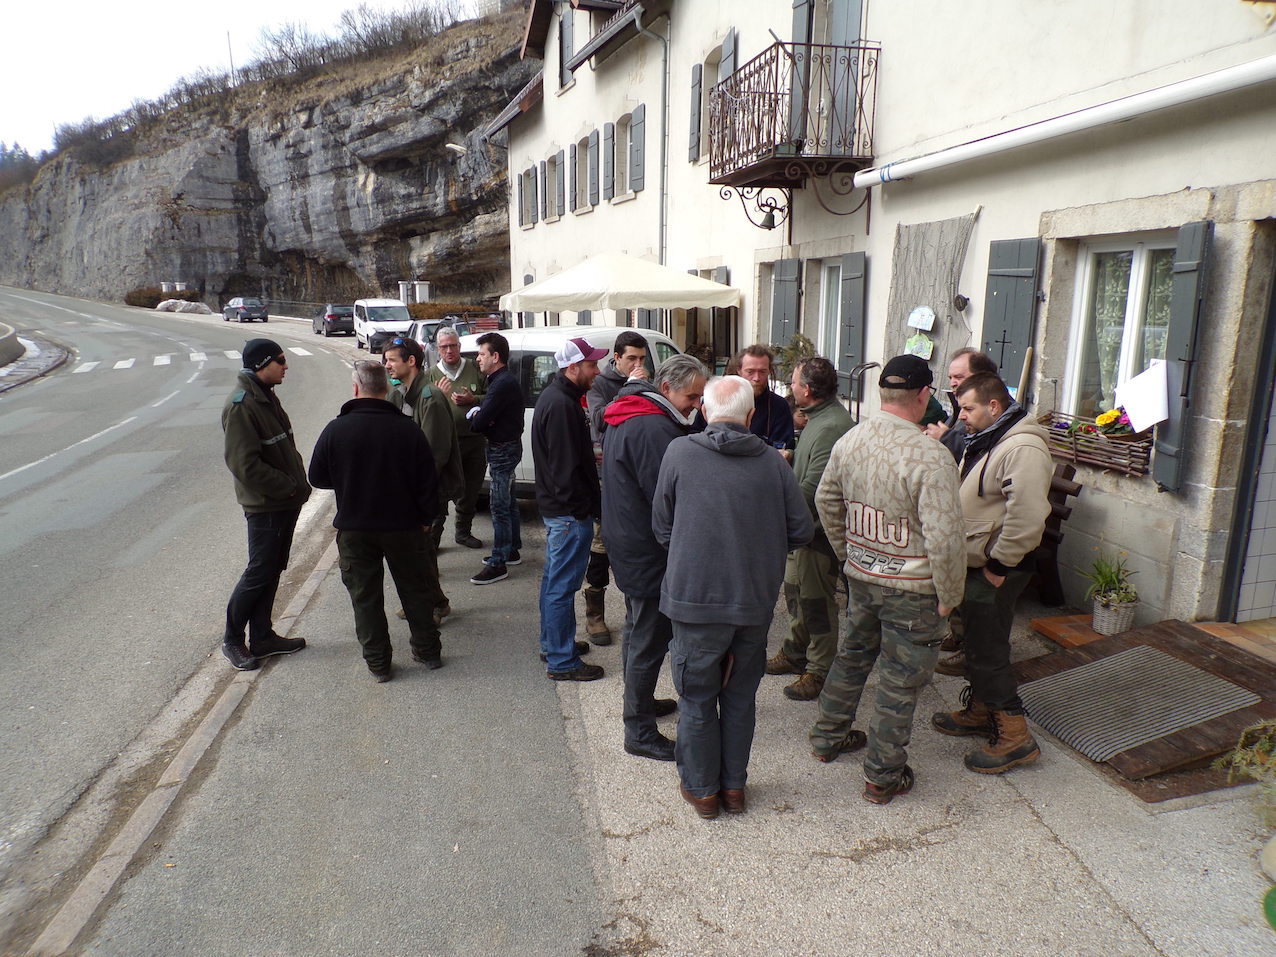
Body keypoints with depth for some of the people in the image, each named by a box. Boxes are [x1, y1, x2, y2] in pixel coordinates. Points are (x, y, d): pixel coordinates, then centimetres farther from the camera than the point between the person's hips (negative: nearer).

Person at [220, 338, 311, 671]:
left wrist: (297, 484, 7)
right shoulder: (241, 405, -19)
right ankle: (232, 639, 18)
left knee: (272, 570, 15)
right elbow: (245, 465, -24)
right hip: (265, 505, -9)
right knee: (259, 573, 1)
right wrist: (290, 487, -18)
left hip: (286, 501, 9)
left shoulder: (267, 397, 12)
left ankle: (262, 637, 26)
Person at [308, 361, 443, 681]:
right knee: (415, 588, 16)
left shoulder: (335, 429, -11)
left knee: (364, 595, 12)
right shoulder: (408, 429, -11)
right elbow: (428, 482, -8)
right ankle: (428, 651, 27)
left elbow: (317, 478, 0)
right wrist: (426, 519, 6)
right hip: (403, 526, 1)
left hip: (354, 528, 0)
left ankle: (378, 662, 18)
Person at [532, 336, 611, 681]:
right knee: (562, 585, -2)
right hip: (570, 512, -11)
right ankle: (562, 662, 7)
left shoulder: (555, 397, 13)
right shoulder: (562, 405, -21)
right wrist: (584, 508, -18)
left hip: (556, 508, 11)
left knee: (553, 579, 20)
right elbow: (566, 467, -24)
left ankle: (552, 643, 35)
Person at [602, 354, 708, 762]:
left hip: (629, 547, 11)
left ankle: (640, 702, 41)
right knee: (649, 642, 0)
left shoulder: (628, 418, 10)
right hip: (650, 554, -11)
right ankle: (639, 732, 12)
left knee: (638, 631, 23)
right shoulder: (655, 429, -24)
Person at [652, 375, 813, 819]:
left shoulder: (679, 452, -9)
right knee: (741, 695, 19)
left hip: (696, 598, -2)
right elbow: (801, 530, 0)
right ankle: (734, 786, 33)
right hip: (756, 600, 3)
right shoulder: (772, 461, -4)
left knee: (697, 698, 14)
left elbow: (662, 527, -1)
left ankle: (702, 789, 28)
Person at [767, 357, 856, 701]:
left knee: (816, 601, 2)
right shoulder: (820, 418, 10)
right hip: (804, 525, 10)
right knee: (795, 590, 21)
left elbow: (814, 487, -29)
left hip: (820, 529, -10)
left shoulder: (832, 427, -25)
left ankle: (819, 672, 17)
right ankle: (795, 653, 39)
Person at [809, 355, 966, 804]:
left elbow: (826, 501, 10)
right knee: (899, 683, 9)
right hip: (911, 589, -6)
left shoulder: (848, 442, -3)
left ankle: (829, 736, 43)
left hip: (860, 577, 6)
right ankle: (883, 777, 24)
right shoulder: (931, 457, -24)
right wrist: (948, 596, -10)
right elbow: (944, 538, -24)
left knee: (852, 656, 25)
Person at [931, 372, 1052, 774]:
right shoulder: (983, 442, 12)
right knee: (975, 643, 20)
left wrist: (998, 563, -22)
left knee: (988, 650, -3)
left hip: (996, 572, -10)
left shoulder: (1023, 450, -22)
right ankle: (979, 710, 36)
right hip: (974, 565, 10)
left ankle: (1015, 737, 8)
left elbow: (1026, 517, -30)